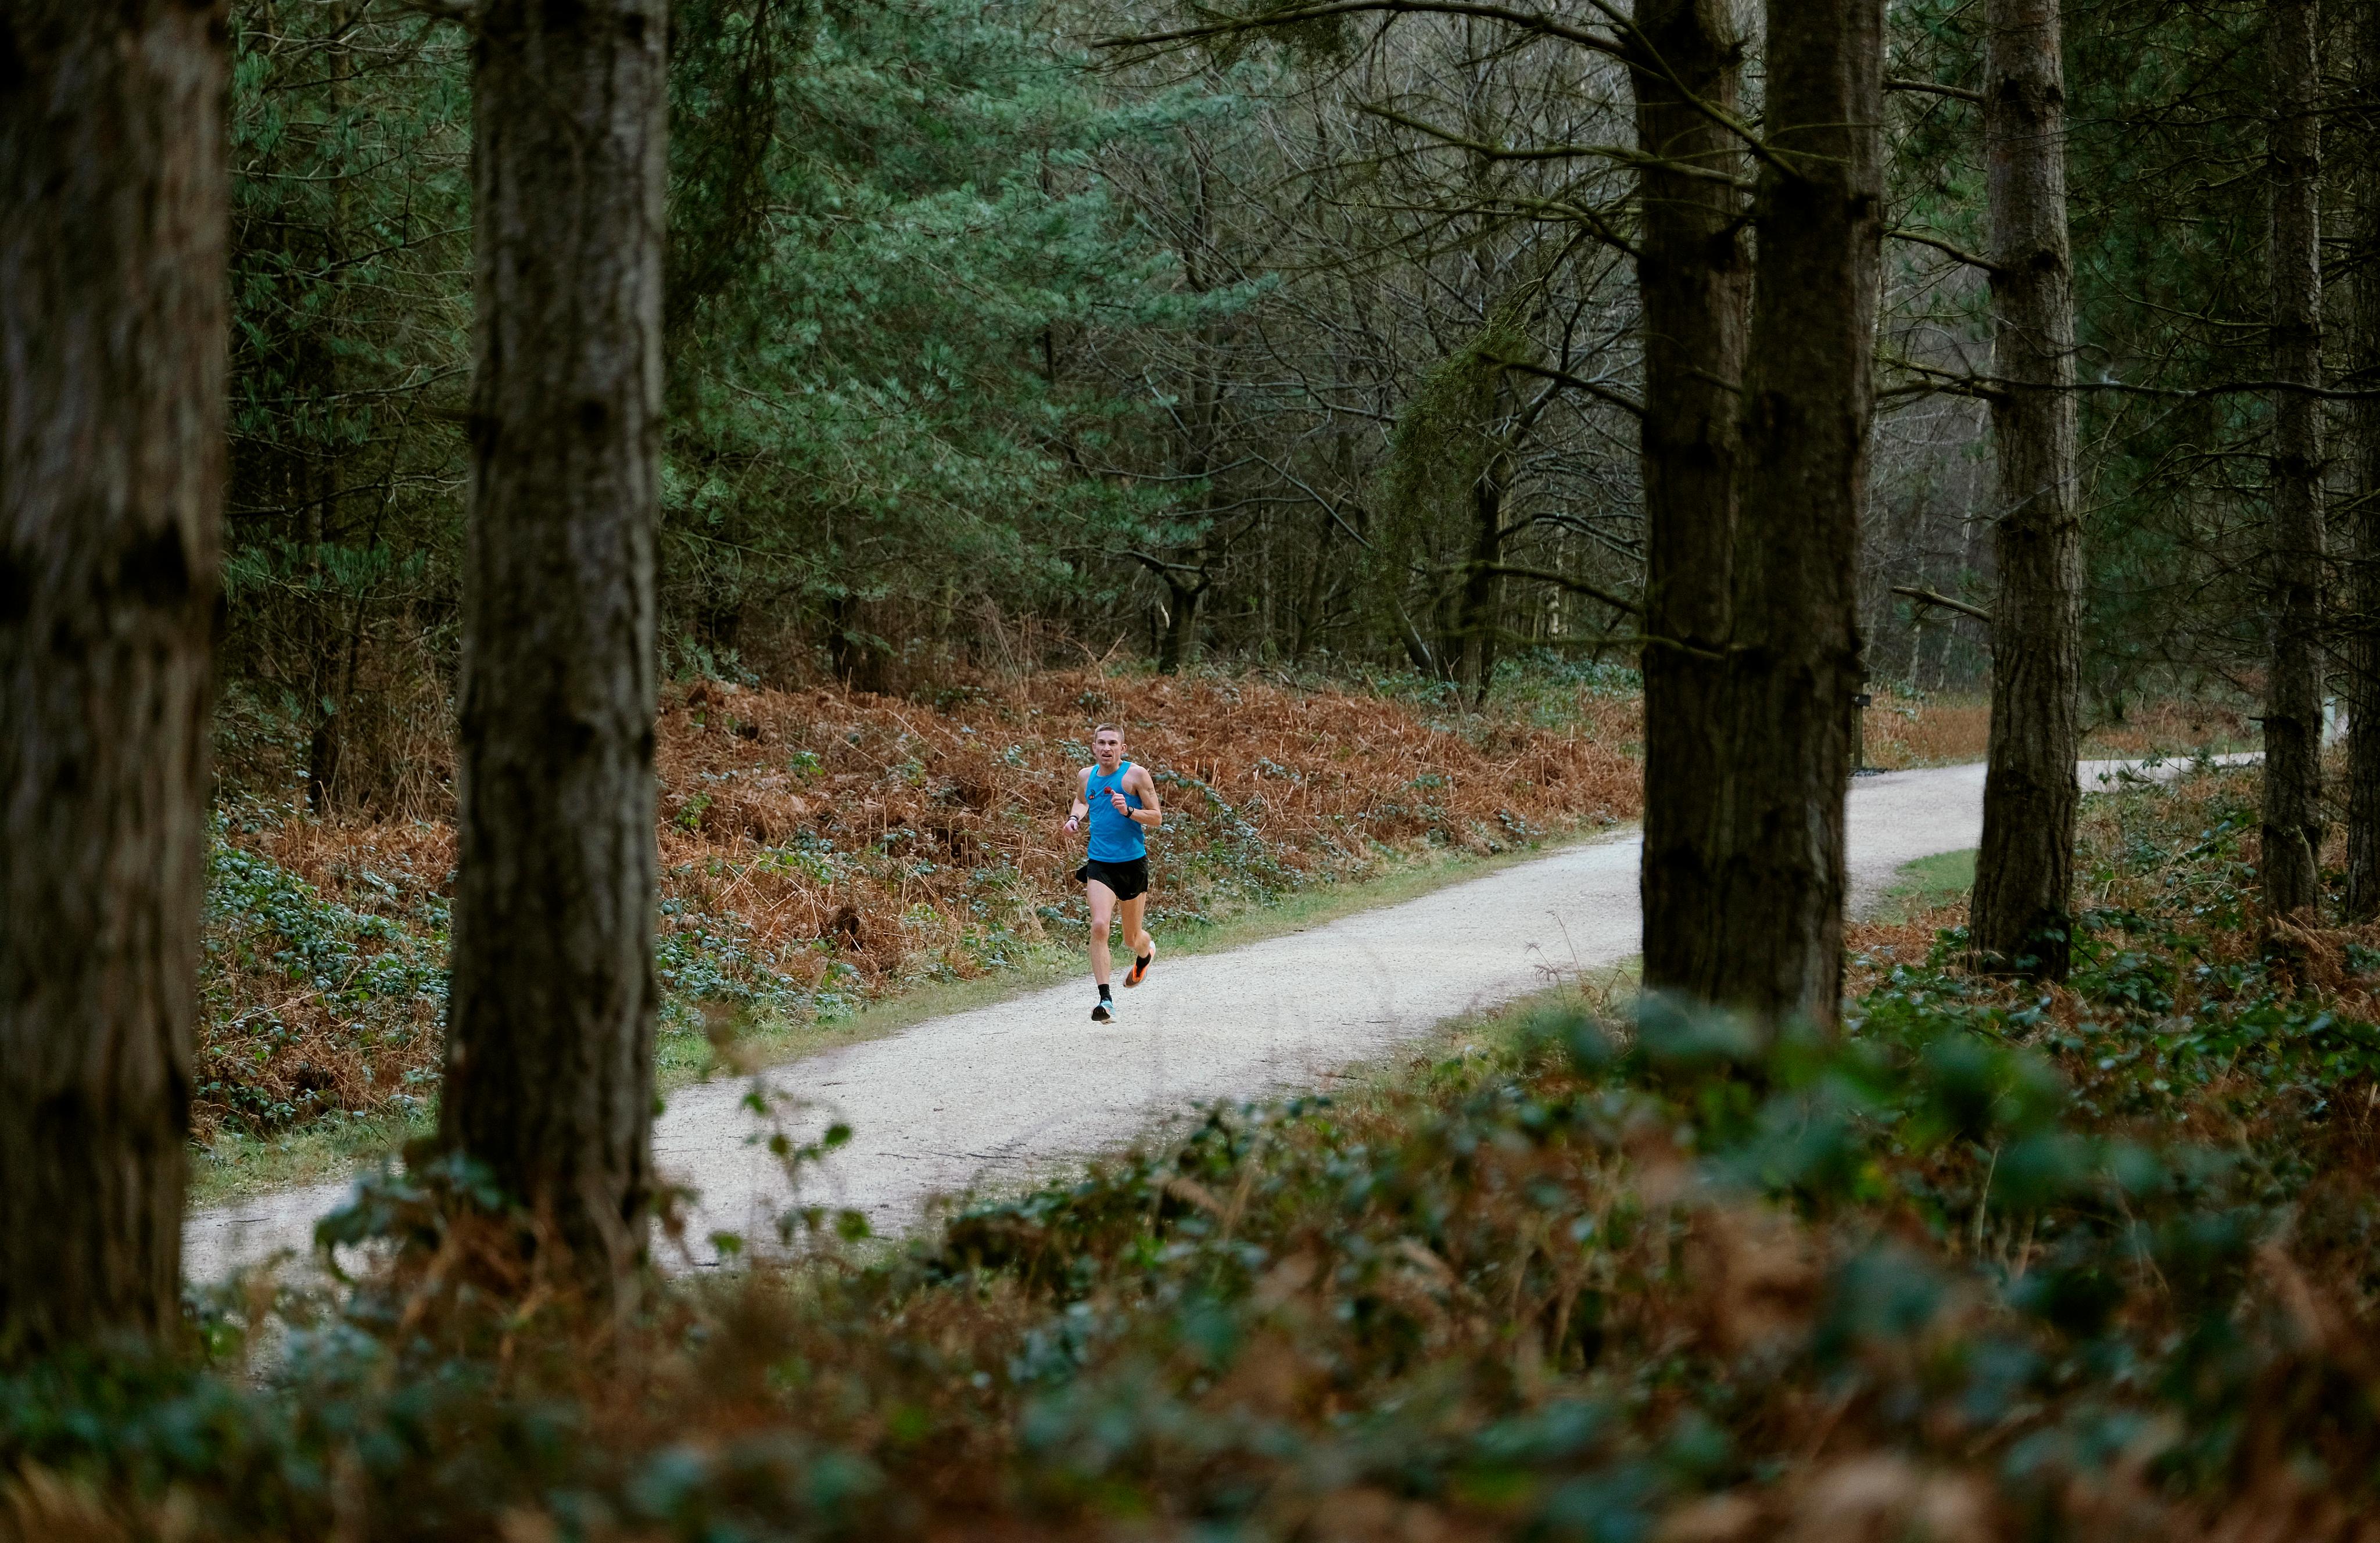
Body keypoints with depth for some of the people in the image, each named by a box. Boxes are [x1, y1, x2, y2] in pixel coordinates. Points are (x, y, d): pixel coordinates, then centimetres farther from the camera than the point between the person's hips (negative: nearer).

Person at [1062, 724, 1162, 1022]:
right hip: (1099, 863, 2)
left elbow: (1157, 818, -6)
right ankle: (1105, 1000, -19)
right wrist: (1076, 817, 6)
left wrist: (1129, 811, -24)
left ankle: (1146, 951, 51)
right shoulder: (1086, 776, 5)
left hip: (1133, 862, -2)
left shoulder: (1136, 775, -8)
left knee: (1132, 939, 11)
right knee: (1099, 926, -20)